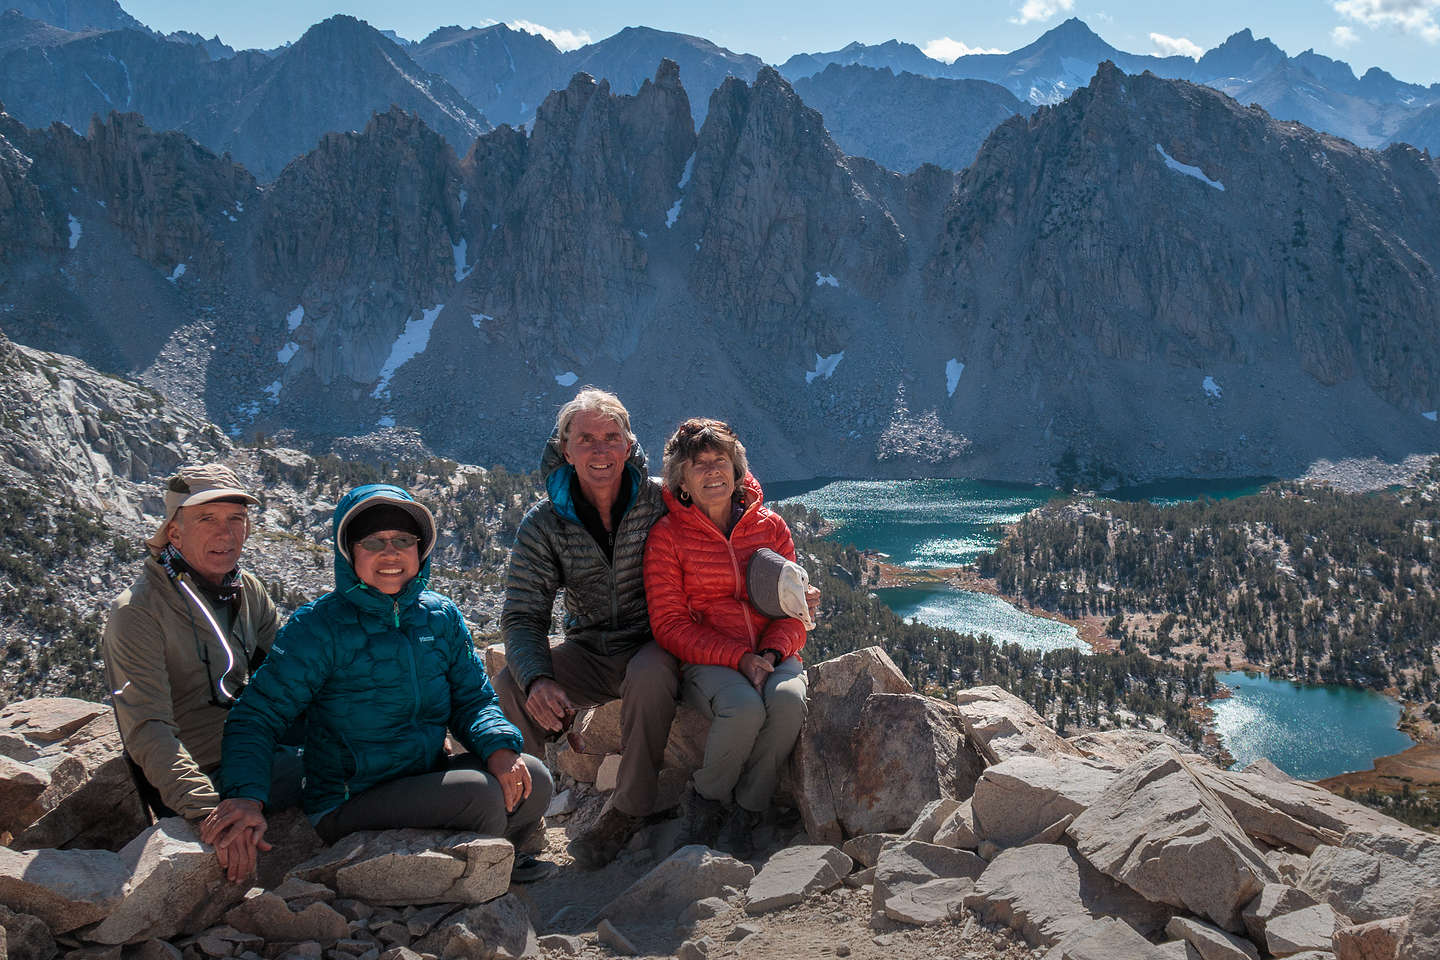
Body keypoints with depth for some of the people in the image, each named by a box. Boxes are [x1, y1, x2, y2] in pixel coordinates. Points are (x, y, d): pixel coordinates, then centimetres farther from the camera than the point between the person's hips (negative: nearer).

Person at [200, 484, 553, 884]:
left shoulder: (441, 616, 3)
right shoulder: (317, 627, -12)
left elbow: (472, 700, 8)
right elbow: (256, 716, -14)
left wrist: (498, 747, -15)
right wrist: (245, 796, -33)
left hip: (427, 779, 6)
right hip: (348, 805, -5)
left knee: (530, 778, -16)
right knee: (481, 796, -25)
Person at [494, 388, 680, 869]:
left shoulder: (661, 501, -10)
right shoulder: (544, 523, -5)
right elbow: (523, 616, -10)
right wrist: (537, 679, -30)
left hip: (653, 643, -2)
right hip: (588, 653, 2)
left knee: (649, 675, -36)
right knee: (510, 683, -24)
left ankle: (627, 811, -17)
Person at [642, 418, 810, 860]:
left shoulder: (770, 527, 9)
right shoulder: (667, 536, 0)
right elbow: (670, 625, -6)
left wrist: (772, 653, -12)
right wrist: (739, 658, -18)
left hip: (771, 654, 3)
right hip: (704, 661, -3)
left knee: (788, 700, -32)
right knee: (745, 708, -35)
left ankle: (745, 815, -12)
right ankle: (705, 802, -6)